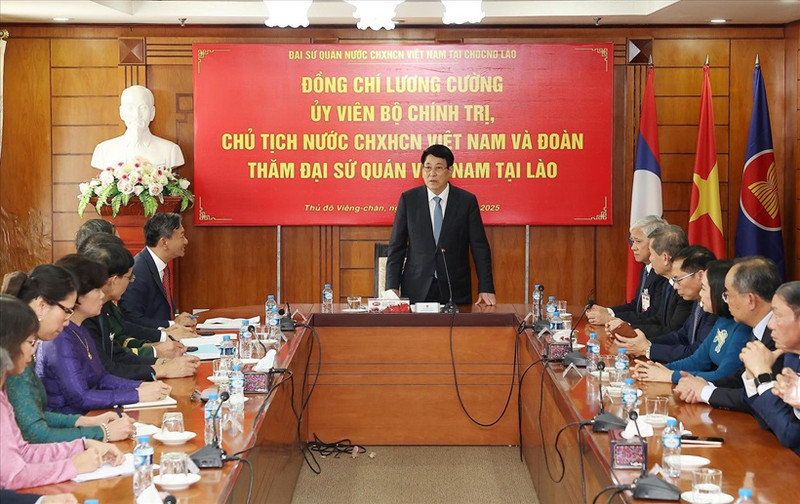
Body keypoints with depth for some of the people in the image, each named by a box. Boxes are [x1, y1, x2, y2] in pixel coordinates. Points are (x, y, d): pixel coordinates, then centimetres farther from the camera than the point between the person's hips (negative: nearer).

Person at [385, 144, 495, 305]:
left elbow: (480, 248, 1)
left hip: (455, 291, 0)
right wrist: (392, 287, -5)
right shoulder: (408, 199, 3)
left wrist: (486, 289, -6)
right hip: (417, 290, 0)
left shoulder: (467, 201, 1)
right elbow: (396, 247, 3)